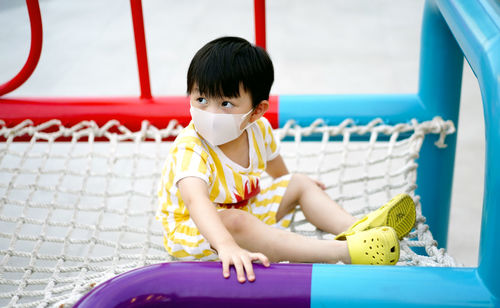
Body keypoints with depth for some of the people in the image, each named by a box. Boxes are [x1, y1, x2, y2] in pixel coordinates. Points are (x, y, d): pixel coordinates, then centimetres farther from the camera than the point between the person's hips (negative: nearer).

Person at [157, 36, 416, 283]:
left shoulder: (258, 129, -12)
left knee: (300, 183, 5)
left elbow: (271, 159, 13)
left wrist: (289, 184, 31)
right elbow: (196, 200, -52)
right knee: (235, 221, -37)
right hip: (192, 230, -8)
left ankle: (355, 227, -16)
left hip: (245, 206, 8)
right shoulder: (191, 148, -33)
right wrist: (227, 247, -67)